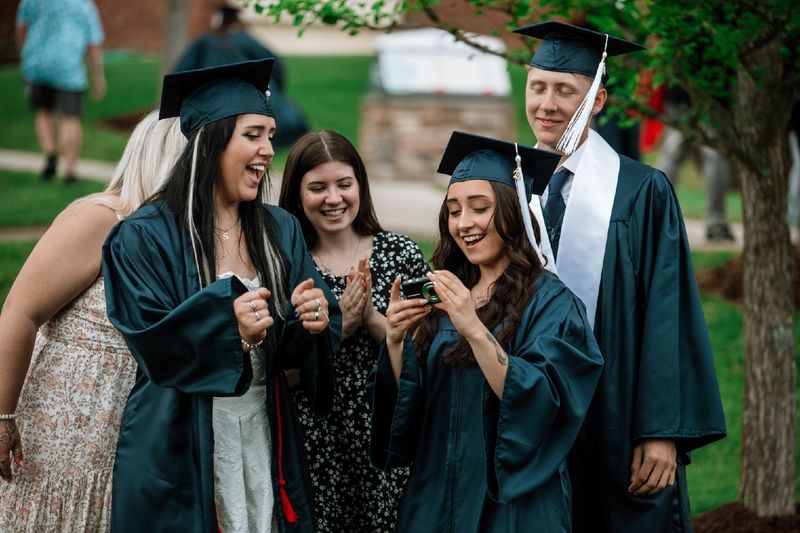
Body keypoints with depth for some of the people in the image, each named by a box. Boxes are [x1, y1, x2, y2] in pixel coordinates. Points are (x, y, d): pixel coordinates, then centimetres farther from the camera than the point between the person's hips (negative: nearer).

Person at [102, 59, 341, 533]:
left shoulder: (280, 230, 7)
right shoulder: (146, 237, -9)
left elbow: (297, 349, 7)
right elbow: (153, 346, -15)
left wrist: (315, 322, -16)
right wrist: (225, 325, -30)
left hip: (266, 442, 5)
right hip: (180, 453, -4)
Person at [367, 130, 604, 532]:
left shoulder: (549, 302, -9)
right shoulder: (445, 295, 7)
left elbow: (537, 403, -22)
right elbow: (404, 405, 5)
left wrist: (474, 329, -30)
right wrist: (395, 341, -13)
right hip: (434, 499, 5)